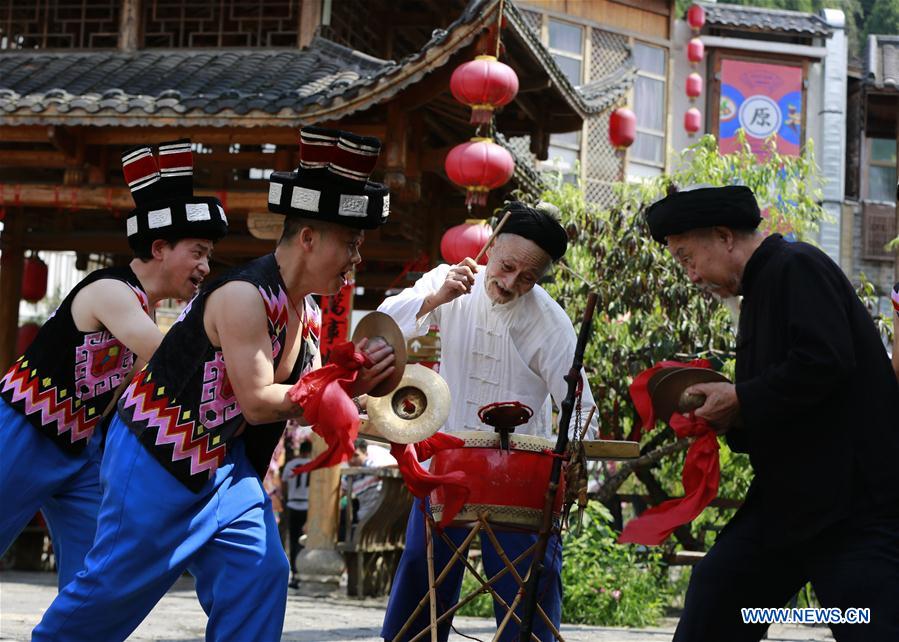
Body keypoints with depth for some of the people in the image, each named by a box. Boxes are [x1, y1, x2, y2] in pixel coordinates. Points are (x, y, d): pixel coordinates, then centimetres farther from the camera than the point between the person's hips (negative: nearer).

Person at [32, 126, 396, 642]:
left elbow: (301, 399, 9)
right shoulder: (245, 298, -24)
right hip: (159, 458, -9)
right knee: (116, 585, 0)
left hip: (227, 465, 9)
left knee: (260, 574, -3)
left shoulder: (309, 311, 5)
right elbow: (258, 402, -26)